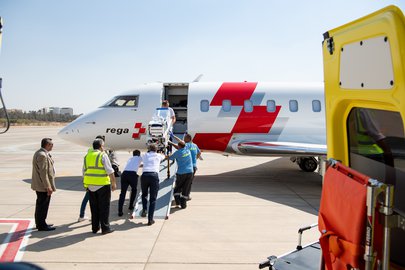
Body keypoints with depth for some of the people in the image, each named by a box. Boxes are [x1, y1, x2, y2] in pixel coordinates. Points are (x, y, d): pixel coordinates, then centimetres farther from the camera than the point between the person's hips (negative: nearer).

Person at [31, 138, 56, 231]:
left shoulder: (39, 153, 12)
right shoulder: (42, 155, -21)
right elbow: (43, 173, -24)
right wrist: (48, 187, -22)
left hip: (39, 185, 11)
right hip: (43, 186, -11)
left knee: (40, 205, 19)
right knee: (43, 205, -1)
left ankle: (39, 223, 31)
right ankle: (42, 225, 8)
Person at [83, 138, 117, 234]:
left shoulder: (87, 156, 9)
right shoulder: (103, 155, -9)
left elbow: (84, 172, 14)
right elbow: (110, 171, -12)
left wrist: (87, 183, 22)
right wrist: (113, 183, -5)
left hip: (90, 185, 6)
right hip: (103, 184, -5)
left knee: (94, 207, 14)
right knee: (104, 207, 3)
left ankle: (95, 227, 20)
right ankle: (105, 228, 7)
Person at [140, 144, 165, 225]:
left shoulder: (144, 155, 20)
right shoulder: (158, 156, 19)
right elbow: (164, 156, 43)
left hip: (144, 175, 1)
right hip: (154, 175, -1)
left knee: (144, 194, 27)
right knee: (153, 199, 5)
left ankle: (144, 209, 7)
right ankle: (150, 220, 1)